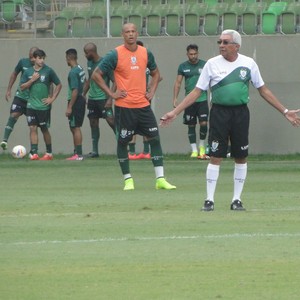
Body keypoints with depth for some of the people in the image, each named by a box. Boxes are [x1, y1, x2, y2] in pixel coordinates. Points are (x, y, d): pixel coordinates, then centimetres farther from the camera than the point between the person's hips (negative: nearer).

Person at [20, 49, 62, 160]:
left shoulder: (48, 71, -3)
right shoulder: (28, 72, 5)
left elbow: (59, 85, 3)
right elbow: (22, 87, 4)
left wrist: (52, 98, -3)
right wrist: (32, 80, -10)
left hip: (44, 105, -2)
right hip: (31, 105, 2)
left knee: (45, 129, 5)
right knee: (33, 128, -4)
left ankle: (49, 153, 16)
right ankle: (34, 153, -4)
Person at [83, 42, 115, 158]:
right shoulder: (89, 63, 9)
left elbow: (115, 82, -14)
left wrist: (110, 98, -20)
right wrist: (83, 94, 18)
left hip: (103, 98, -7)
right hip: (92, 98, 7)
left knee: (110, 120, -16)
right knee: (93, 123, 8)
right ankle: (95, 151, 13)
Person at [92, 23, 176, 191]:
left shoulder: (146, 53, 7)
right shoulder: (116, 55, -6)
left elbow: (155, 73, 24)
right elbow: (97, 75, -3)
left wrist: (152, 91, 9)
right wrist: (111, 93, -8)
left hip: (143, 105, 4)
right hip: (124, 107, -4)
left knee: (155, 138, -2)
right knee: (122, 142, 2)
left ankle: (160, 179, 1)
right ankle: (128, 179, 12)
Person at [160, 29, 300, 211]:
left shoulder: (248, 63, 3)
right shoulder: (212, 64, 0)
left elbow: (264, 90, 11)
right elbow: (196, 92, 3)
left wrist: (285, 111, 9)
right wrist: (175, 112, -2)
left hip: (240, 113, 1)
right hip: (219, 112, -1)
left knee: (241, 158, 4)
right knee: (215, 157, -5)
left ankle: (237, 200, 13)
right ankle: (210, 200, 1)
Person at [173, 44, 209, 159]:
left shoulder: (204, 64, 3)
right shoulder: (183, 66, 6)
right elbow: (178, 83, 8)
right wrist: (175, 98, 0)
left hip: (202, 99, -1)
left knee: (203, 123, -11)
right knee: (191, 126, 2)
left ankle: (202, 146, 9)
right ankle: (194, 150, 8)